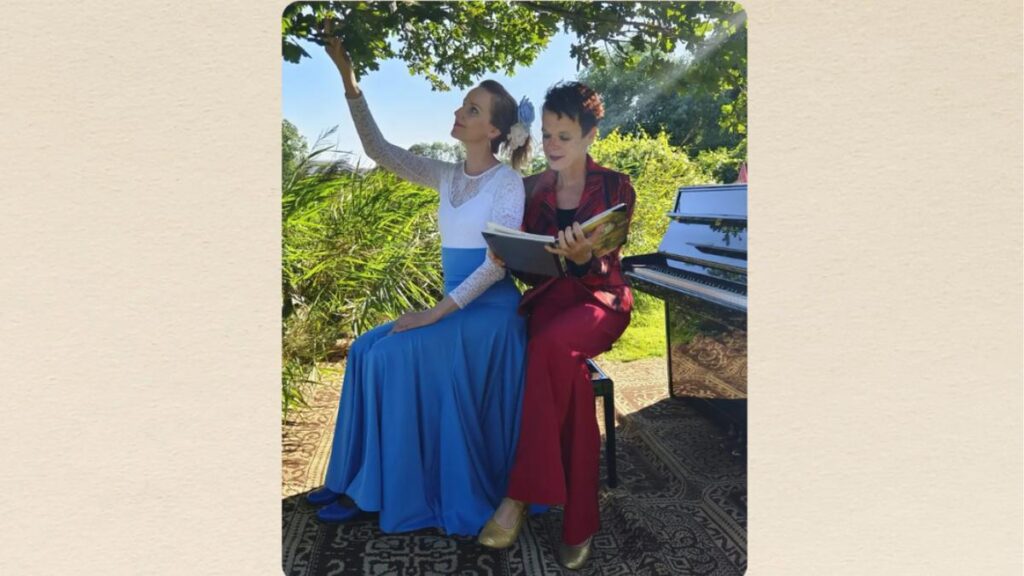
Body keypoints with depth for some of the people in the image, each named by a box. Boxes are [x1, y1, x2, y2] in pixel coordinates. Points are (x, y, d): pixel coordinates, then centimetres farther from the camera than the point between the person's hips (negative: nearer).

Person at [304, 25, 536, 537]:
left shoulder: (507, 182, -10)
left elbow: (498, 263, -18)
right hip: (456, 305, 7)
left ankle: (401, 492, -8)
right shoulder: (447, 177, 11)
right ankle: (361, 481, -1)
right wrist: (349, 80, -3)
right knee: (367, 350, -8)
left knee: (396, 356, -22)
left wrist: (437, 312, -22)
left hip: (492, 310, -7)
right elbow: (379, 150, 7)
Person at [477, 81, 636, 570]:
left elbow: (603, 270, -10)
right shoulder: (532, 190, 8)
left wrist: (583, 258, -34)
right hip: (548, 297, 2)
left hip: (601, 298, -2)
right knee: (567, 367, -34)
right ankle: (577, 523, -27)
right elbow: (529, 267, 9)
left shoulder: (615, 188, -1)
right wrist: (507, 258, -15)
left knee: (551, 345, -37)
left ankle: (521, 495, -28)